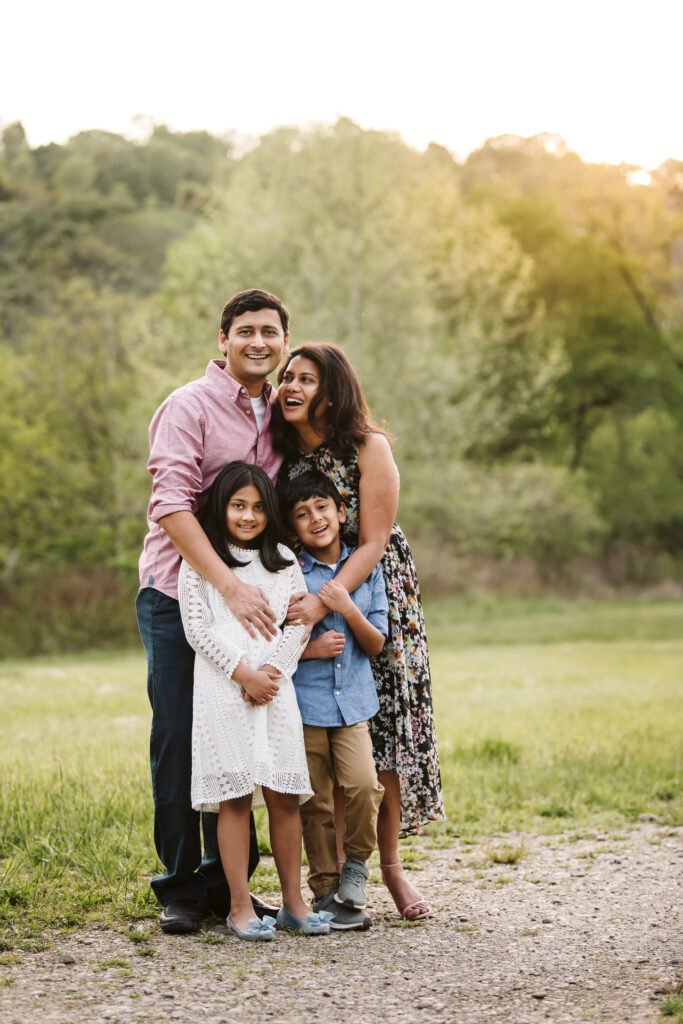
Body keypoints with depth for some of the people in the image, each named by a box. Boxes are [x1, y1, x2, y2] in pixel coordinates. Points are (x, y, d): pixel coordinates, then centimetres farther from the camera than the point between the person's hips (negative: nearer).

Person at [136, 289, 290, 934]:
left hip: (247, 597, 5)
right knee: (178, 741, -1)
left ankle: (228, 882, 19)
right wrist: (229, 585, -28)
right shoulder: (190, 407, -9)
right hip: (179, 595, -5)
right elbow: (171, 504, -20)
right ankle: (181, 887, 10)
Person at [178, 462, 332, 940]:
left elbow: (301, 623, 9)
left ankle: (293, 902, 12)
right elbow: (196, 627, -3)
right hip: (223, 689, -3)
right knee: (236, 797, -5)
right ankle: (240, 907, 1)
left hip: (275, 686, 4)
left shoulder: (284, 560, 15)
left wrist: (273, 670, -6)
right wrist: (243, 672, -11)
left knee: (284, 796, 4)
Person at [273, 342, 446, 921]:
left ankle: (391, 863, 10)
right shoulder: (281, 454, -1)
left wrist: (324, 601, -29)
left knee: (384, 722, -2)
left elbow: (373, 543, -16)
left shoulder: (369, 448, -12)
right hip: (306, 604, 2)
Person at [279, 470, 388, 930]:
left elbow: (376, 644, 4)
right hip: (304, 703, -2)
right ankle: (326, 890, 17)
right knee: (316, 803, 3)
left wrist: (349, 610, -12)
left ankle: (355, 865, 6)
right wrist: (310, 649, -14)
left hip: (352, 702, 2)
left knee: (363, 784, -17)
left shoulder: (365, 568, 5)